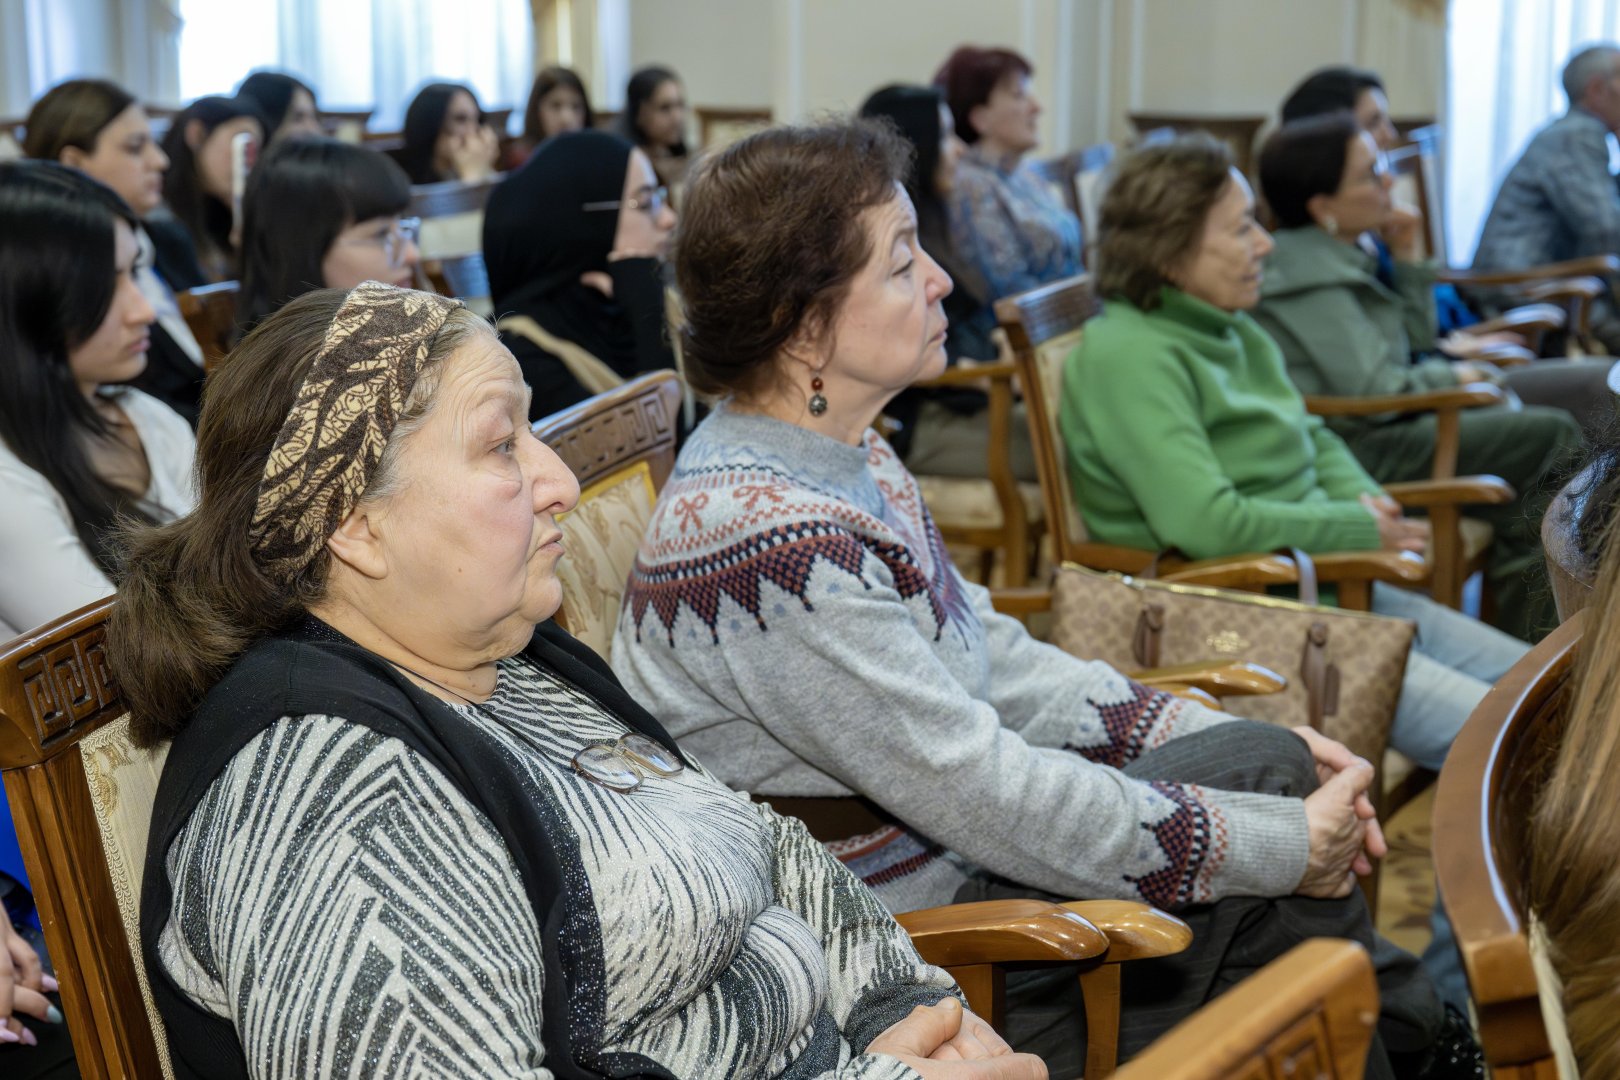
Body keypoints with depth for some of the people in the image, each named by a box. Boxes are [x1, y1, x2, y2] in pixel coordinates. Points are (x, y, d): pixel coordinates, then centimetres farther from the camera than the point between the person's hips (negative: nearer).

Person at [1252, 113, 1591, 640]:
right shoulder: (1309, 273, -18)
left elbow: (1414, 340, 23)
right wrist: (1451, 375, -5)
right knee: (1555, 436, -9)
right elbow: (1376, 393, -22)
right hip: (1359, 448, -10)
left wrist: (1410, 262, 10)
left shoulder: (1348, 254, 13)